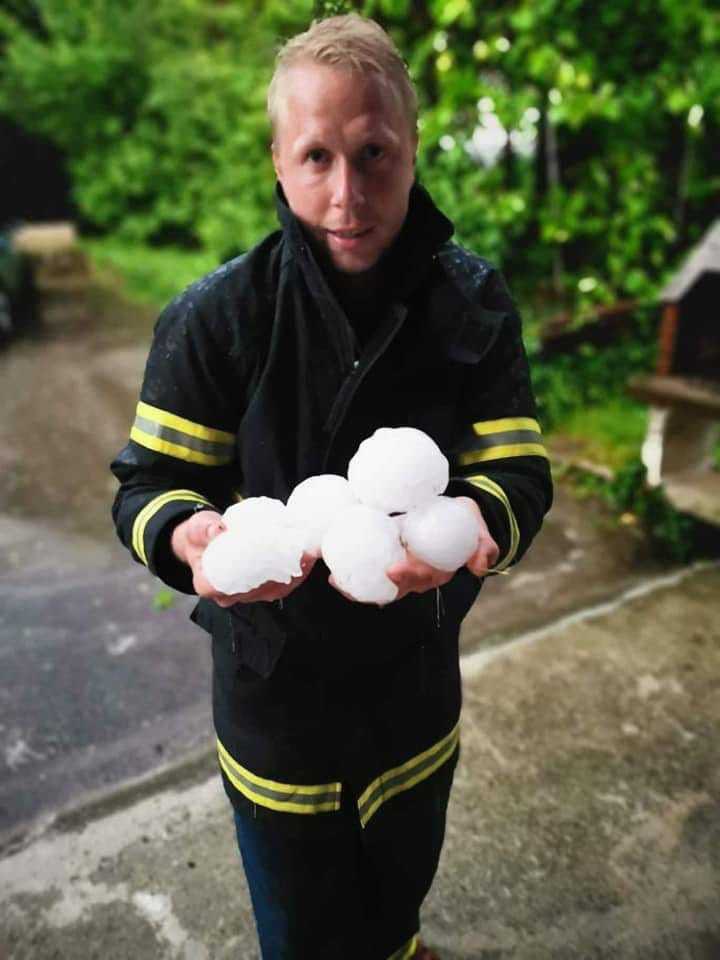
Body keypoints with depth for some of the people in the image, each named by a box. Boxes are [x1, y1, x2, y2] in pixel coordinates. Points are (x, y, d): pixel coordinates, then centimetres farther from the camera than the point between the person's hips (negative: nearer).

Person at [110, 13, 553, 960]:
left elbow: (520, 470, -12)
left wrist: (477, 522, -36)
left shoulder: (475, 301, -11)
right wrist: (190, 537, -36)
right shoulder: (215, 316, -17)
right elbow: (149, 487, -12)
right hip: (275, 680, -2)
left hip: (419, 678, 3)